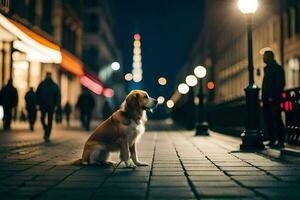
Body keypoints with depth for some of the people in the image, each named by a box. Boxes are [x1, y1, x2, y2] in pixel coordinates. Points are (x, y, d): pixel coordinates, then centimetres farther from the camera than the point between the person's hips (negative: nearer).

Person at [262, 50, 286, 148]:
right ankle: (272, 140, 15)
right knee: (268, 120, 8)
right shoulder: (266, 68, 19)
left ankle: (281, 141, -2)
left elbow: (280, 84, -14)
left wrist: (272, 97, -20)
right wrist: (264, 96, 12)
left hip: (274, 99, -9)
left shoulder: (277, 68, -6)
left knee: (277, 120, -6)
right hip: (267, 100, 9)